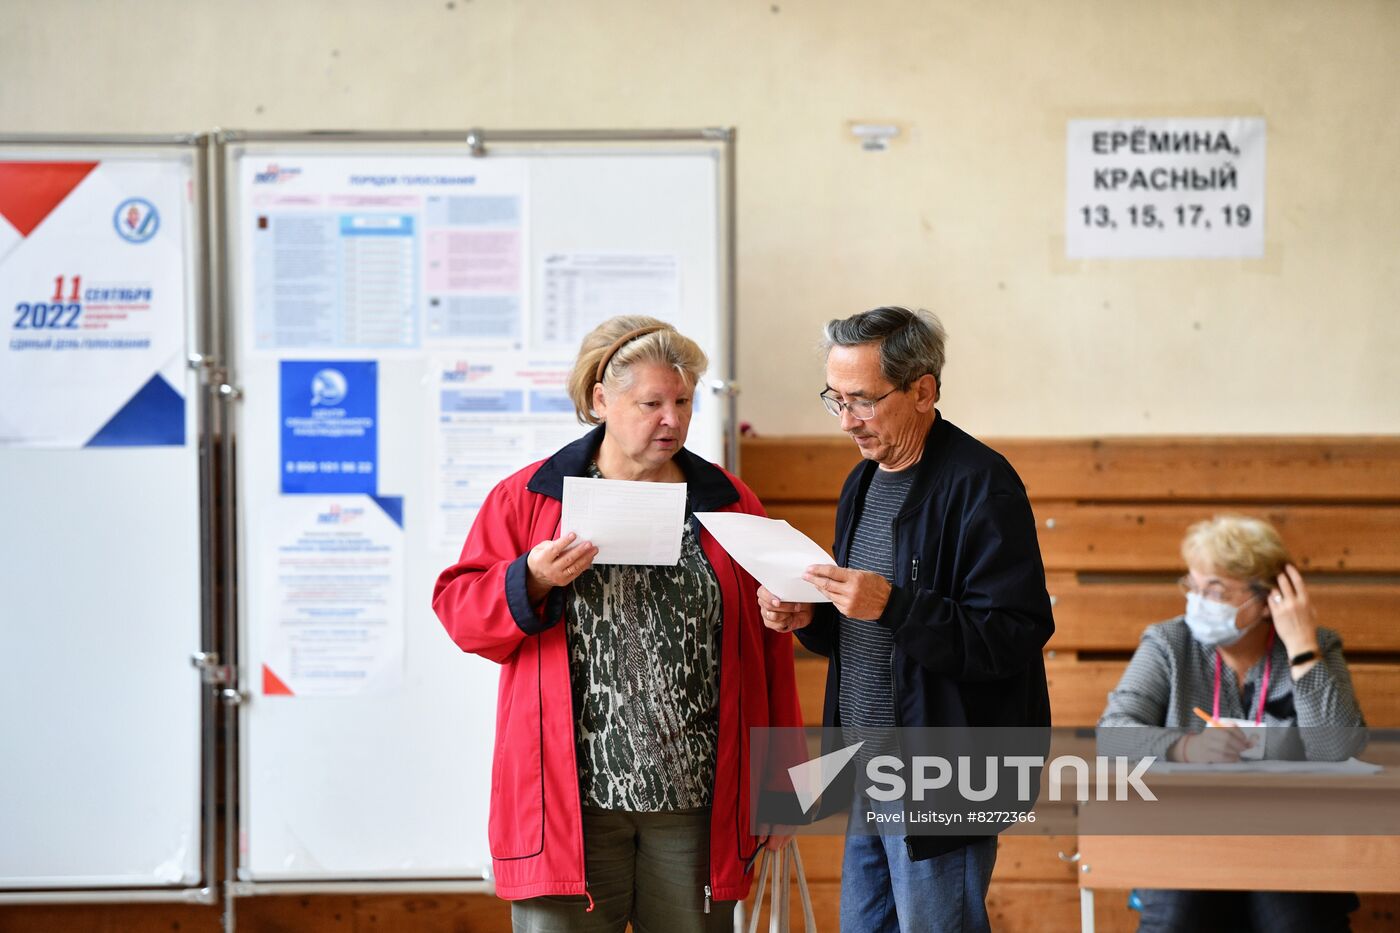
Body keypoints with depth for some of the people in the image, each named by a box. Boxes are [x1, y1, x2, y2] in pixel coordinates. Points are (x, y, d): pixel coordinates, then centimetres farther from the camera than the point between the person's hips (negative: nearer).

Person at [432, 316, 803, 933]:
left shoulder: (730, 505, 11)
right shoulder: (525, 498, 6)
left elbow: (769, 651, 11)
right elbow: (459, 611, 5)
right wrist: (532, 580, -14)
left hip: (697, 801, 2)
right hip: (571, 797, -2)